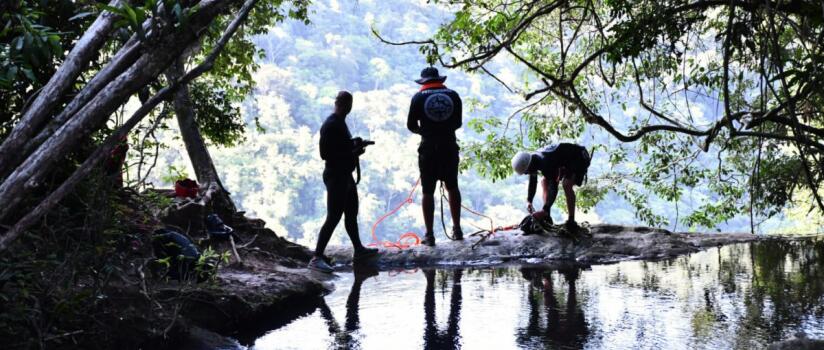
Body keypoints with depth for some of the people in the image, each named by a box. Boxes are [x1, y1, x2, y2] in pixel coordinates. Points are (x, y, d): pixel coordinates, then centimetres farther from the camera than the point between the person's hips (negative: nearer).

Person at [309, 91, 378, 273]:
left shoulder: (340, 123, 12)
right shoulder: (331, 125, -19)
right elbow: (325, 154, -24)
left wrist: (355, 144, 5)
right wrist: (353, 152, -21)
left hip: (345, 175, 11)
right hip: (336, 177, -11)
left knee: (351, 214, 21)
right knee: (333, 217, -11)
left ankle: (358, 250, 34)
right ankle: (317, 258, -11)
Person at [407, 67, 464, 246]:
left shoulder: (419, 97, -3)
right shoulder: (453, 95, 3)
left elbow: (411, 126, -1)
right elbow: (458, 123, 8)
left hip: (428, 148, -2)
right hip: (450, 146, 2)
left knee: (428, 191, 2)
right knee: (452, 187, 17)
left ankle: (429, 235, 1)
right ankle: (457, 230, 20)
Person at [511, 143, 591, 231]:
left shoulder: (546, 164, -39)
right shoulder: (532, 159, -11)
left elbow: (553, 188, -42)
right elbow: (532, 182, 4)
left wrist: (545, 210, -45)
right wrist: (529, 201, -4)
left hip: (580, 158, -10)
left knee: (567, 185, -29)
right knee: (544, 182, 3)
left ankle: (571, 221, -23)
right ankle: (547, 218, 4)